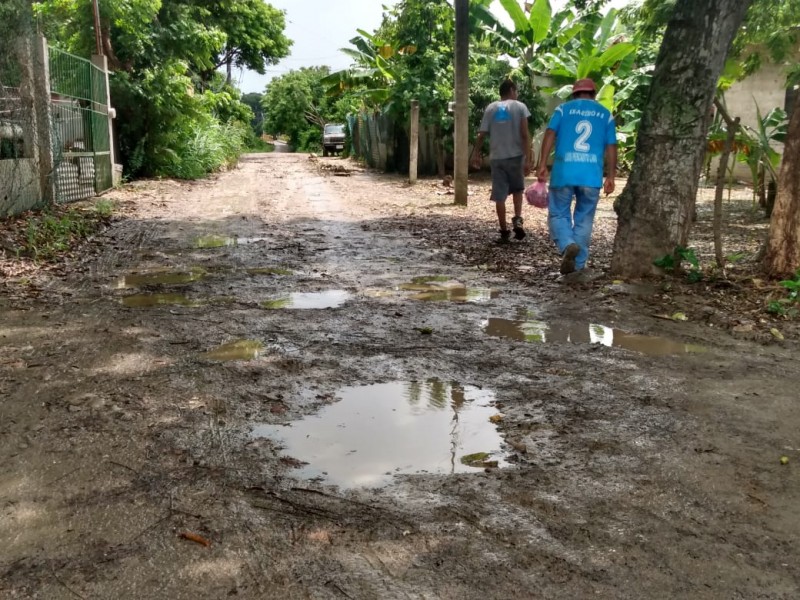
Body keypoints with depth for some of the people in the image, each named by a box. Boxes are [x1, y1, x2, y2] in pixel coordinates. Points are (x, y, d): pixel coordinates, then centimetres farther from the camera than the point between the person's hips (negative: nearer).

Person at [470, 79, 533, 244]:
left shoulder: (490, 108, 7)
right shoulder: (519, 107, 0)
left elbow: (481, 134, 6)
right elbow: (524, 135, -9)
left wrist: (476, 154, 19)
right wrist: (528, 159, -10)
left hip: (496, 157, 1)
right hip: (516, 156, -1)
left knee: (500, 196, 4)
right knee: (517, 189, 20)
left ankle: (504, 232, 6)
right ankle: (517, 220, 0)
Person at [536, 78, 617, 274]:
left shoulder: (563, 109, 10)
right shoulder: (605, 114, 14)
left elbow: (550, 135, -3)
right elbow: (611, 147, 9)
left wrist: (542, 164, -6)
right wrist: (610, 176, 12)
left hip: (564, 172, -1)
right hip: (592, 175, 1)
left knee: (558, 214, 9)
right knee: (584, 220, 10)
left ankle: (568, 245, -19)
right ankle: (578, 265, 10)